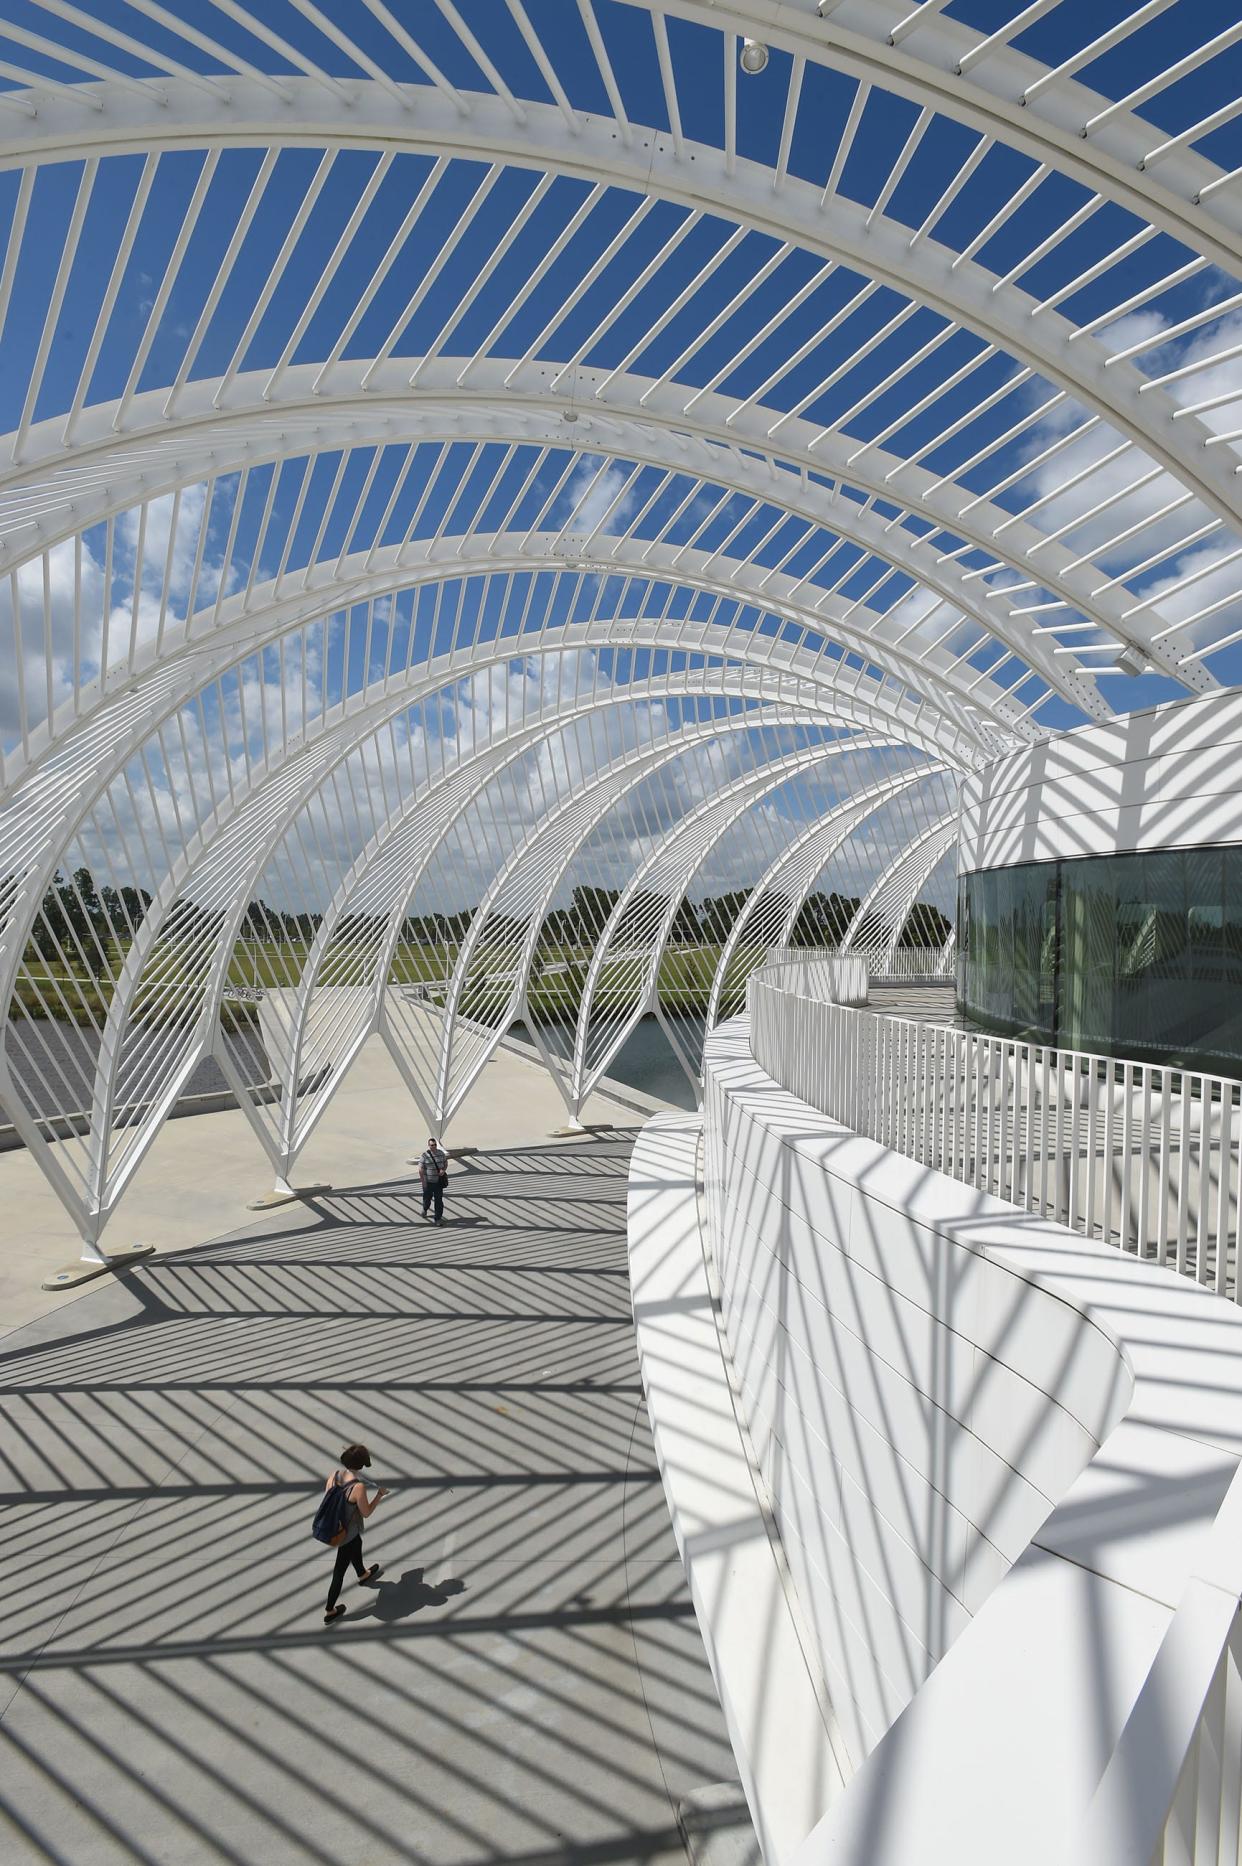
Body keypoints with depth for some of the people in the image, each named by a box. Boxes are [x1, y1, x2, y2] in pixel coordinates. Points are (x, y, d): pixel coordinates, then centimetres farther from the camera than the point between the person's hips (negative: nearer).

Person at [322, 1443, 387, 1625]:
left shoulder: (333, 1475, -16)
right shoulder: (358, 1486, -33)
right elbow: (366, 1512, -18)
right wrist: (379, 1495, -6)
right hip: (347, 1534, -7)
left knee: (356, 1546, 34)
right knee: (340, 1571, 14)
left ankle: (363, 1576, 62)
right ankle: (329, 1612, 31)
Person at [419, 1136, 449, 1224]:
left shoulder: (441, 1153, -1)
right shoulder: (425, 1155, -12)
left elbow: (445, 1163, 11)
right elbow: (420, 1169, -10)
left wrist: (443, 1170, -10)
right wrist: (423, 1182, -12)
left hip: (439, 1181, 2)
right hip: (428, 1182, -2)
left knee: (439, 1200, 0)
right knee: (427, 1198, 15)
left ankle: (438, 1218, 7)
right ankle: (425, 1209, 48)